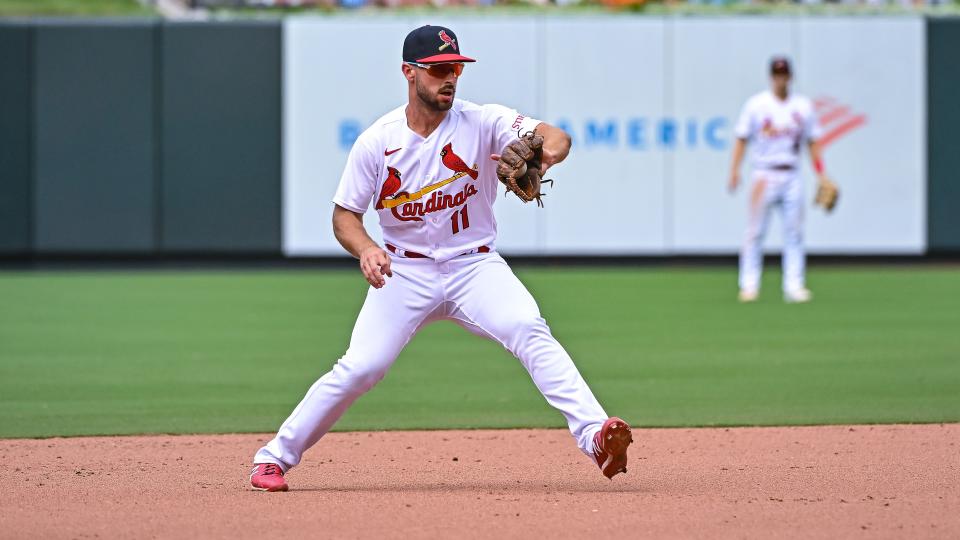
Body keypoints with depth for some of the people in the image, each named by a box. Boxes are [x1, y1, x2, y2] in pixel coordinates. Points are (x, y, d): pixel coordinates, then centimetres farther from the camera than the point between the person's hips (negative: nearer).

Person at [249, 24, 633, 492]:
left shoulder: (483, 123, -8)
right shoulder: (377, 141, -5)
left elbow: (554, 137, -21)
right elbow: (345, 216, 0)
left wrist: (547, 150, -47)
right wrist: (365, 249, -23)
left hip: (475, 266, 0)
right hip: (405, 272, 0)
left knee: (531, 334, -25)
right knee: (359, 368, -12)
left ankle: (595, 435, -34)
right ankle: (275, 457, 3)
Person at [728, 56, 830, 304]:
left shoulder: (803, 107, 10)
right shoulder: (756, 105, 2)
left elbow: (813, 142, 13)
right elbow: (741, 138, 0)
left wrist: (821, 174, 5)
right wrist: (734, 170, -12)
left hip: (792, 176, 3)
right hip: (765, 175, -3)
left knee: (794, 232, -1)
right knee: (755, 232, -3)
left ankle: (794, 286, 0)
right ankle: (749, 285, 2)